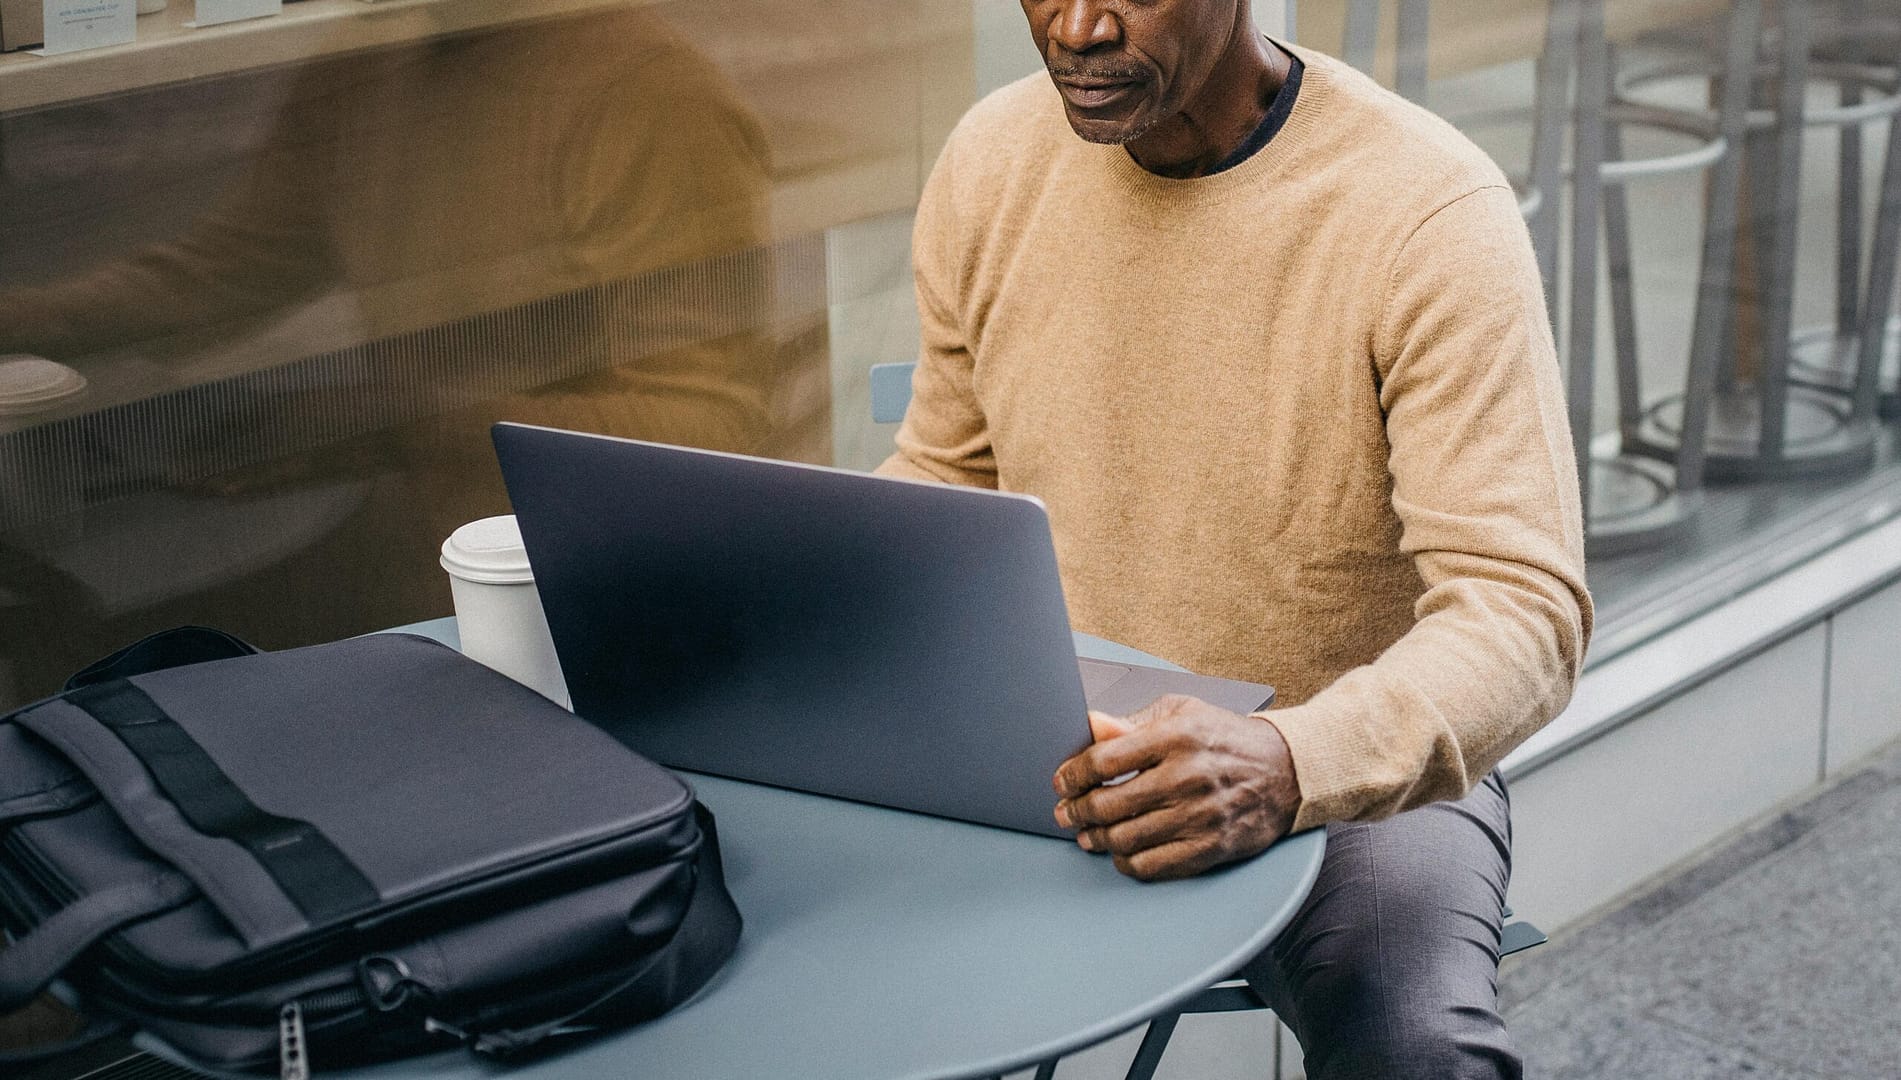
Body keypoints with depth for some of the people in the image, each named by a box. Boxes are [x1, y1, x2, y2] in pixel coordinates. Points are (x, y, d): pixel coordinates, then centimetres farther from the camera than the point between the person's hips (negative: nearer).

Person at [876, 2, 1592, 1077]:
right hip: (1055, 766, 4)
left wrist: (1290, 764, -42)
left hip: (1362, 775, -4)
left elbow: (1522, 612, -24)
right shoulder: (991, 162, -1)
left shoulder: (1430, 211, -18)